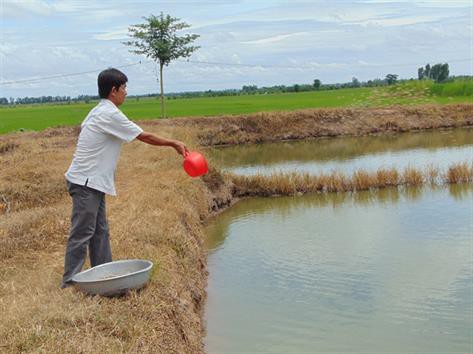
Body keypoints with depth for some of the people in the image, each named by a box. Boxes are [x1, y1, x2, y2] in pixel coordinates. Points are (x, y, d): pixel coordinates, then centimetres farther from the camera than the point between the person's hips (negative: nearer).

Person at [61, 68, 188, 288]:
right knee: (82, 233, -5)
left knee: (100, 231, 13)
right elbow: (144, 137, -12)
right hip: (86, 182, -10)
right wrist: (173, 144, -2)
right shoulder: (110, 115, -16)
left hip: (92, 181, 10)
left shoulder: (98, 111, 13)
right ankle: (69, 283, 1)